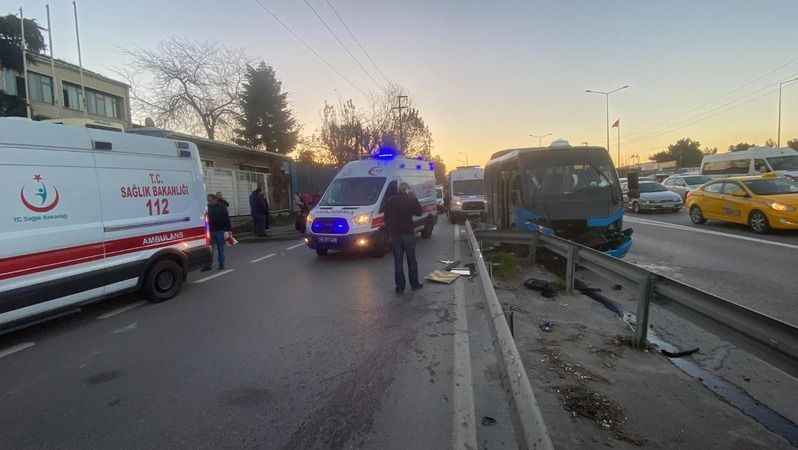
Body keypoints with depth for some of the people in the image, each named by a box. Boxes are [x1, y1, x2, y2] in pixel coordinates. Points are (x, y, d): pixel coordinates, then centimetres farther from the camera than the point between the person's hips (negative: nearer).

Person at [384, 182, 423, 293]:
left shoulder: (390, 200, 7)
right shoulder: (410, 199, -6)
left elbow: (386, 218, 8)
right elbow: (419, 212, 5)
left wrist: (388, 232, 12)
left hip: (394, 234, 3)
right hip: (408, 233, -2)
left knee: (398, 261, 6)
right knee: (412, 260, 10)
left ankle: (400, 286, 6)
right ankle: (414, 284, 16)